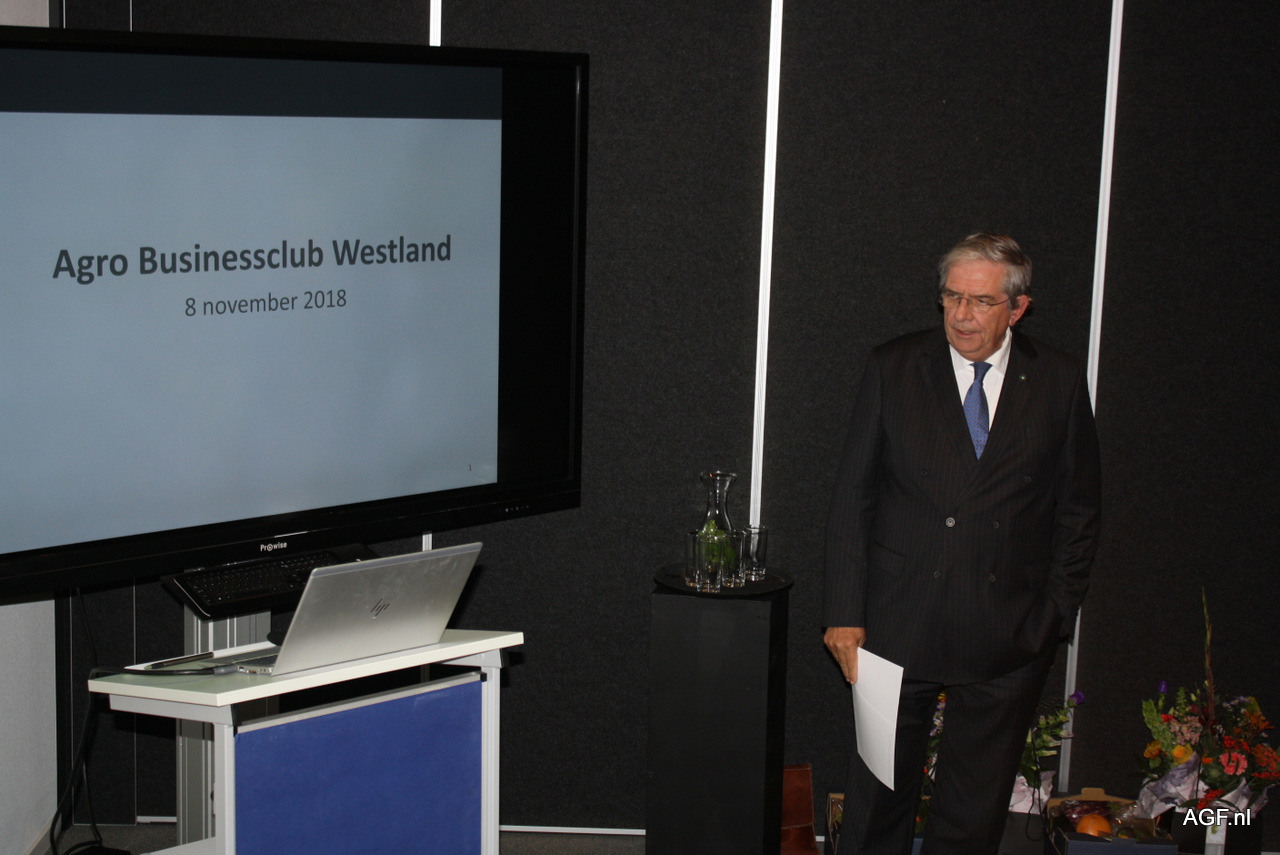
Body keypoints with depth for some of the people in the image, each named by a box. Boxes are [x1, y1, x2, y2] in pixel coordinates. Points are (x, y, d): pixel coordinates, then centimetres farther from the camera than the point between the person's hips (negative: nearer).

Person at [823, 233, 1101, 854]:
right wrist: (845, 613, -4)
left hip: (1010, 637, 0)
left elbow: (1079, 510, 8)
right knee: (878, 797, 9)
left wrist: (1056, 613, 2)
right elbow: (852, 496, 1)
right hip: (899, 626, 0)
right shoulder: (892, 369, 0)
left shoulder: (1059, 382, 1)